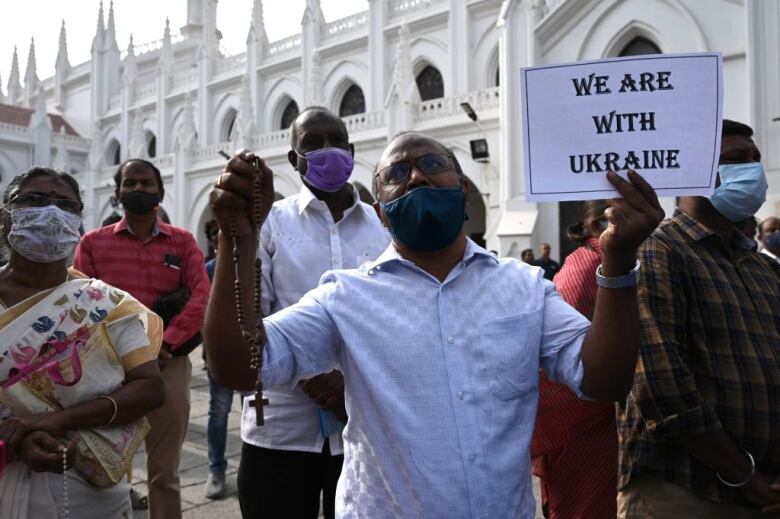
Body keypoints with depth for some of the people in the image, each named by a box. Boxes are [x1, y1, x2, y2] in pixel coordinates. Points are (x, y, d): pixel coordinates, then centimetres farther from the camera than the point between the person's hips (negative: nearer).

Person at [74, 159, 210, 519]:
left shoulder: (182, 241, 9)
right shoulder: (93, 242, 9)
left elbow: (202, 295, -3)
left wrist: (165, 343, -15)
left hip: (168, 364, 0)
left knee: (164, 472, 8)